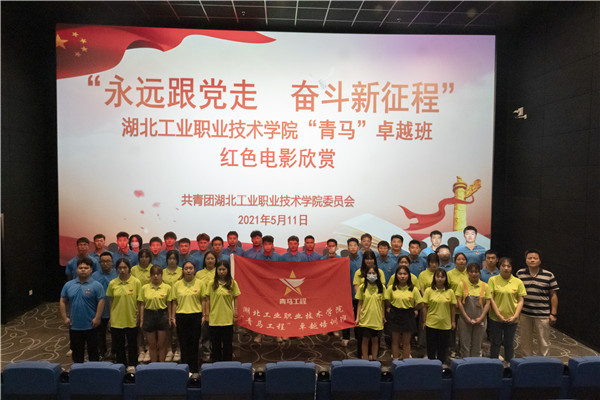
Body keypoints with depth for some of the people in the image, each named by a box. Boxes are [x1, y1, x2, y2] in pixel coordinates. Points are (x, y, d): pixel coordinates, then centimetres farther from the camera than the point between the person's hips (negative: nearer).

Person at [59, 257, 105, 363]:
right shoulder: (68, 285, 4)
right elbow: (62, 301, 8)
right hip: (74, 326, 3)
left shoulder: (96, 285, -7)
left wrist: (97, 318, -15)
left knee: (93, 350, 9)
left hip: (91, 326, -3)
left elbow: (101, 302, -10)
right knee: (76, 350, 15)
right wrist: (64, 318, 1)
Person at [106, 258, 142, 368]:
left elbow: (139, 301, -3)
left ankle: (132, 366, 25)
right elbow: (111, 301, 7)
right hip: (116, 320, 2)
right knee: (118, 346, 12)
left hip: (131, 320, -2)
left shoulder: (136, 282, -7)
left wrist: (138, 317, -4)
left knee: (132, 346, 10)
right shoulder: (112, 283, -1)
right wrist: (110, 318, 5)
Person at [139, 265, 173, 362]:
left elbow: (169, 304, 2)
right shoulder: (144, 288, 3)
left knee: (162, 344, 5)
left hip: (162, 315, -1)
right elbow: (142, 305, 5)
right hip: (149, 315, 1)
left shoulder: (167, 287, -1)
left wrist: (169, 318, 0)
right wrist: (141, 319, 2)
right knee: (152, 344, 10)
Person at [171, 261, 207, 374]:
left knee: (194, 342, 3)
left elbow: (203, 300, 3)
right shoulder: (177, 284, 5)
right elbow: (175, 302, 8)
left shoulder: (200, 283, 1)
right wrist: (173, 317, 5)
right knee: (183, 343, 6)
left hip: (196, 315, -1)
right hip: (181, 316, 1)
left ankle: (194, 368, 15)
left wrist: (204, 315, -2)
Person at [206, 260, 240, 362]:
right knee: (215, 343, 10)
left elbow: (235, 299, 4)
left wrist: (235, 312, -1)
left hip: (227, 318, -1)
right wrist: (207, 314, 3)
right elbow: (208, 300, 5)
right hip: (214, 318, 1)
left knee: (227, 343, 7)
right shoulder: (212, 284, 0)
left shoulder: (232, 283, -1)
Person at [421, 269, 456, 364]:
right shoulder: (429, 291, -5)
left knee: (443, 347, 10)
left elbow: (453, 307, 7)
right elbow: (425, 307, -2)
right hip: (431, 324, -2)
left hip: (445, 325, 2)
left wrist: (453, 321, 8)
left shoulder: (450, 292, 0)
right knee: (431, 347, 8)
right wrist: (424, 321, -2)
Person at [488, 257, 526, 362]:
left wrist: (515, 316, -8)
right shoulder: (493, 280, -4)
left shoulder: (518, 282, 0)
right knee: (495, 343, 9)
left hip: (512, 319, 1)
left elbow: (521, 300, 2)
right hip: (496, 318, -1)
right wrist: (499, 315, -12)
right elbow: (491, 299, -6)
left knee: (509, 344, 13)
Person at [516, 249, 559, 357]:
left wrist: (553, 313, -1)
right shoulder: (520, 274, 2)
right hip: (524, 314, 2)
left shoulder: (549, 275, -3)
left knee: (544, 343, 6)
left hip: (543, 315, -2)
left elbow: (553, 295, 2)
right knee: (525, 341, 13)